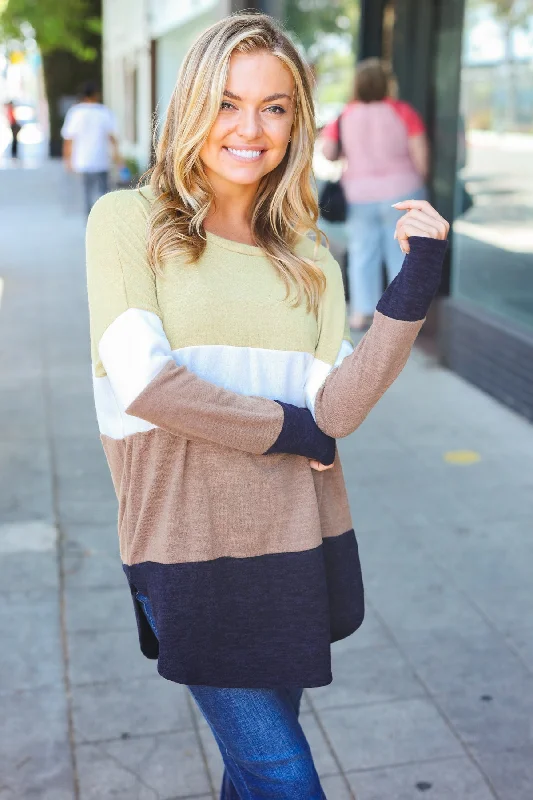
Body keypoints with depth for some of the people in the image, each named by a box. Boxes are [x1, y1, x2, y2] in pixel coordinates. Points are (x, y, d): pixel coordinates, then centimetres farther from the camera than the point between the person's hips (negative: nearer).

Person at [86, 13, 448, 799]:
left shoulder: (307, 258, 7)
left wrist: (416, 282, -13)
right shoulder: (129, 220, -4)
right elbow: (143, 381, -15)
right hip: (192, 549, -4)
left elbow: (334, 412, -6)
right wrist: (284, 427, -7)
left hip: (299, 549, 5)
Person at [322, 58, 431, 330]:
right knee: (402, 254, 9)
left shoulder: (345, 115, -1)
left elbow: (329, 153, -4)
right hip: (401, 190, -2)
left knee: (362, 253, 12)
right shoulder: (403, 111, -7)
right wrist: (418, 184, 7)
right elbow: (421, 155, -9)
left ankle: (361, 312, 14)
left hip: (360, 195, 2)